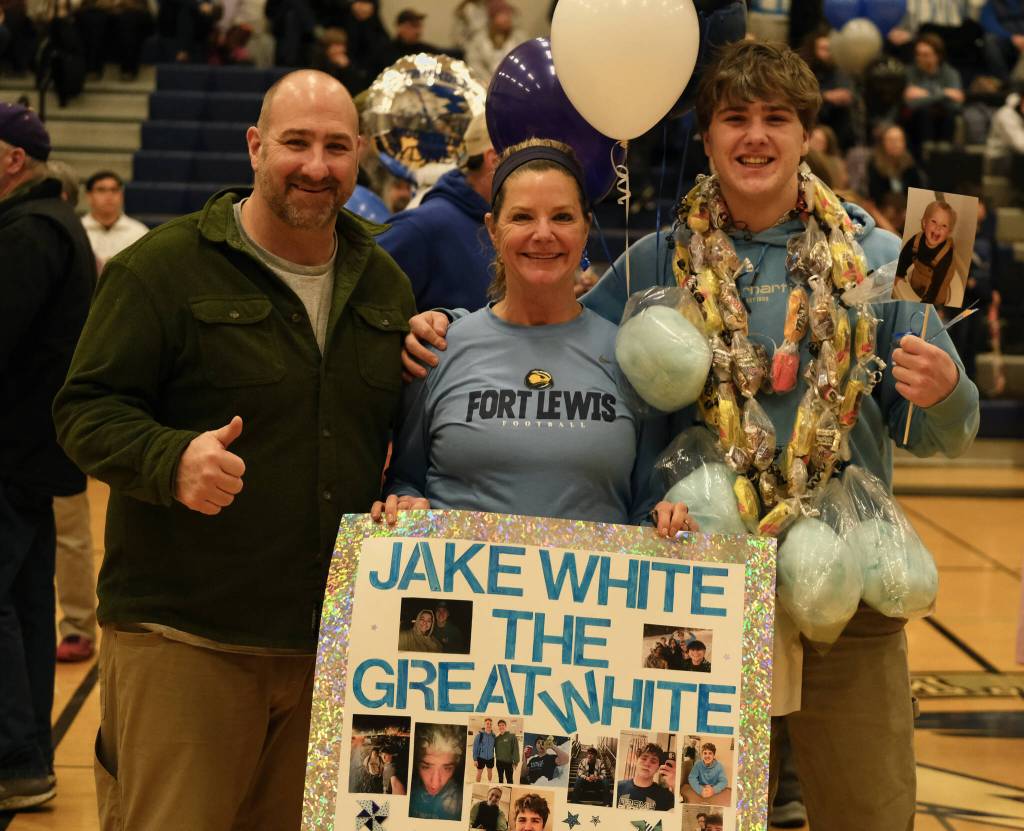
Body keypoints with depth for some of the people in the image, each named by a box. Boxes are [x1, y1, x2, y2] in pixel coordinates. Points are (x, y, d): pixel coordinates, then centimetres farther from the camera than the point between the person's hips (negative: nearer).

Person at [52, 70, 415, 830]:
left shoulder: (387, 285, 13)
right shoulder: (164, 268, -5)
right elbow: (88, 410, -9)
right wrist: (173, 459, -28)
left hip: (337, 644, 5)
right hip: (182, 635, -5)